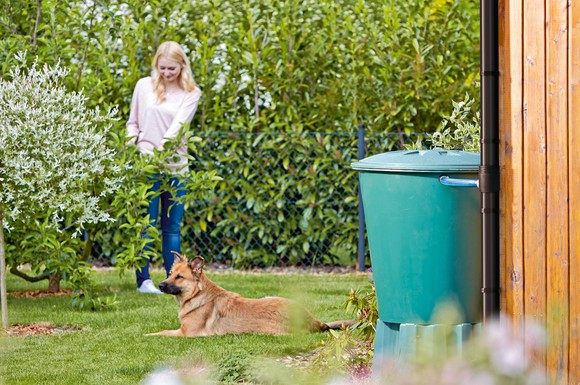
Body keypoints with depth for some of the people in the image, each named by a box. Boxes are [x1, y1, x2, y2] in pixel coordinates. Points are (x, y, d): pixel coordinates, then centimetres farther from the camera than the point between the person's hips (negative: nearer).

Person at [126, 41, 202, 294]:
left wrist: (163, 147, -26)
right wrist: (132, 144, -6)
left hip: (175, 166, 1)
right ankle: (143, 280, 1)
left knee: (173, 225, 6)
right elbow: (133, 123, 13)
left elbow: (178, 123, -11)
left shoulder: (191, 93, 4)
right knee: (148, 223, -2)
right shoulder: (144, 86, 6)